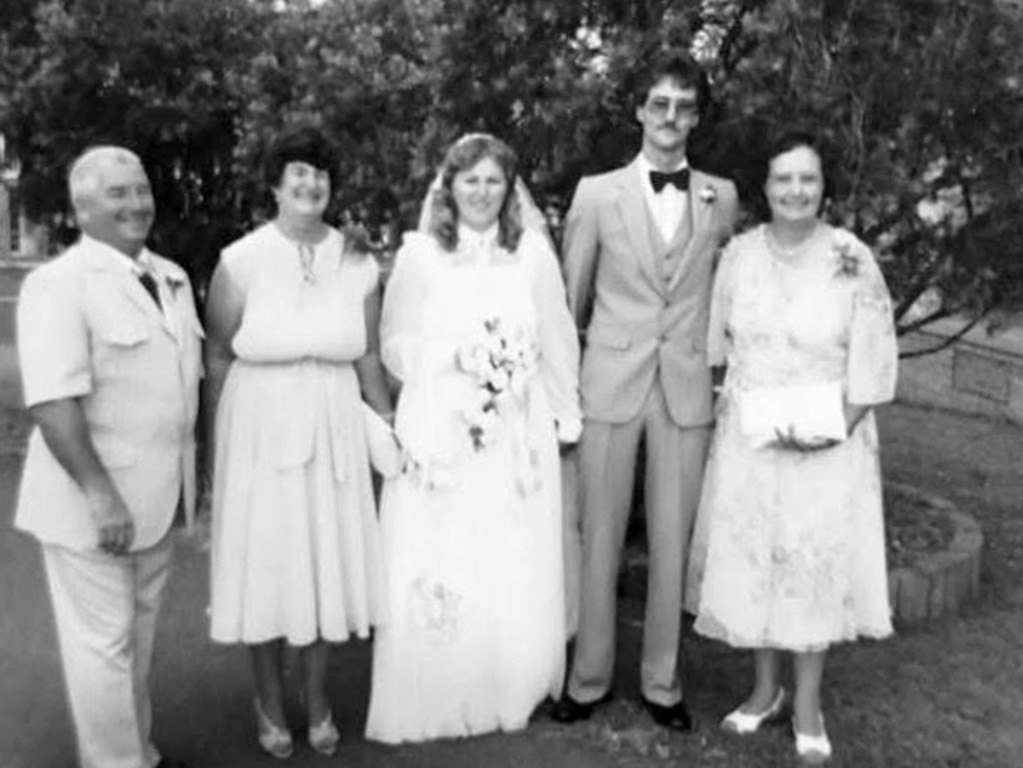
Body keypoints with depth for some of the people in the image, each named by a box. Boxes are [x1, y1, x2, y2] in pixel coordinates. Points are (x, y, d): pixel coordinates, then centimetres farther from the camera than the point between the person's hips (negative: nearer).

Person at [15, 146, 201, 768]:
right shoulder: (58, 283, -14)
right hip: (94, 500, -7)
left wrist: (193, 472, 14)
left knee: (141, 635, 20)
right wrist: (99, 494, -25)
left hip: (159, 496, 7)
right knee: (103, 642, 6)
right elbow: (53, 401, -22)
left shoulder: (172, 278, 10)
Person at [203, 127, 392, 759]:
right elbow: (218, 359, -3)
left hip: (333, 429, 2)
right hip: (258, 427, -2)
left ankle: (318, 699, 31)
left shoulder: (357, 266, -2)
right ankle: (271, 702, 30)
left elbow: (368, 358, 7)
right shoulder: (241, 261, -9)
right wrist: (215, 441, -2)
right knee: (265, 562, 8)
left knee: (327, 559, 10)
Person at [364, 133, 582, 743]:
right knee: (436, 573, 3)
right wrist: (449, 356, -13)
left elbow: (558, 342, 7)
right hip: (439, 430, -1)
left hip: (519, 435, 1)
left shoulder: (534, 251, 2)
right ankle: (430, 703, 21)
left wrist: (565, 415, 8)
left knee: (516, 573, 8)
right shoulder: (419, 252, 0)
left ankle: (508, 696, 28)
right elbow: (394, 344, 3)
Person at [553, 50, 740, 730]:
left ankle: (663, 682, 24)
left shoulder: (723, 197, 5)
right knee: (600, 538, 6)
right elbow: (572, 296, 8)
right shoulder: (597, 193, 1)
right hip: (611, 382, -1)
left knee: (674, 541, 8)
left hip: (688, 386, 1)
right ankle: (589, 678, 22)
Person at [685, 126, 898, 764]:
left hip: (829, 442, -2)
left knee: (817, 561, 5)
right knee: (750, 556, 9)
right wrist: (747, 411, -2)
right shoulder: (739, 254, 0)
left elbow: (873, 359, -7)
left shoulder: (853, 259, -9)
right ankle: (766, 688, 29)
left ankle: (808, 703, 23)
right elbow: (720, 345, 6)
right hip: (750, 439, 3)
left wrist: (833, 427, -15)